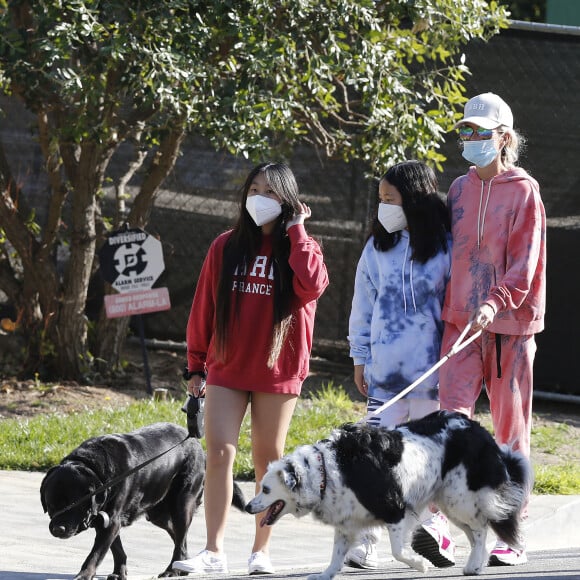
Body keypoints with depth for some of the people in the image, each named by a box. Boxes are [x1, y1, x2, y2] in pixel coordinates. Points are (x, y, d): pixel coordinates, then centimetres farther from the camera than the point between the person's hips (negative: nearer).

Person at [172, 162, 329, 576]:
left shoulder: (300, 247, 4)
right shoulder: (226, 247, 7)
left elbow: (312, 285, -18)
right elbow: (203, 307, 10)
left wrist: (295, 231, -10)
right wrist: (196, 365, 9)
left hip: (277, 369, -1)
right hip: (226, 369, 1)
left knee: (268, 460, 6)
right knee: (219, 453, -9)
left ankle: (262, 551, 15)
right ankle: (214, 552, -9)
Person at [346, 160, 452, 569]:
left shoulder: (445, 247, -2)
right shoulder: (378, 247, 7)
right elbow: (364, 303, 13)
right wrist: (361, 358, 11)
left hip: (431, 368, -2)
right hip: (385, 367, 2)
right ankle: (366, 542, -7)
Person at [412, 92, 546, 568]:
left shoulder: (524, 191, -1)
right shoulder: (459, 189, 13)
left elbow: (525, 261, -9)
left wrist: (496, 302, -22)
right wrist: (447, 309, 14)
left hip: (509, 324, -3)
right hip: (461, 322, 3)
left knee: (511, 429, 3)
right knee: (452, 415, -15)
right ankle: (437, 521, -25)